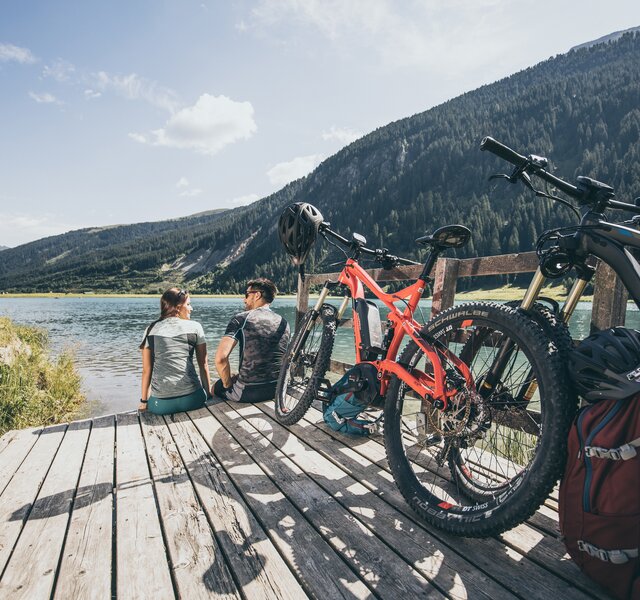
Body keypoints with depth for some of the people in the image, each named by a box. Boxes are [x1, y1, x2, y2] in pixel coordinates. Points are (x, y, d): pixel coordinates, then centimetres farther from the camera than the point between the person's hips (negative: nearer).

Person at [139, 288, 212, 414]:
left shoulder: (151, 329, 7)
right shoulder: (195, 327, 3)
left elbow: (146, 369, 7)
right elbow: (203, 365, 5)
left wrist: (144, 401, 16)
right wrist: (208, 395, 15)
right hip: (191, 399, -1)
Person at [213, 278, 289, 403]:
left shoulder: (241, 319, -12)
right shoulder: (283, 323, 4)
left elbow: (220, 358, -24)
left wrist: (228, 383, -5)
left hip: (247, 392, -5)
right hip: (276, 390, 5)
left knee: (215, 388, 27)